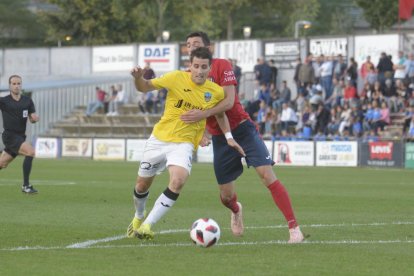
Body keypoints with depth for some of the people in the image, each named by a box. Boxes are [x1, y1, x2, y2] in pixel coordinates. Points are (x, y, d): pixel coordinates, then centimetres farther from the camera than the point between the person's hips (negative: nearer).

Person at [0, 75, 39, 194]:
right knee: (30, 151, -24)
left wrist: (34, 118, -14)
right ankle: (26, 186, -18)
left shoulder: (28, 101, 7)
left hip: (20, 137, 6)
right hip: (10, 136, -5)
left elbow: (32, 119, 8)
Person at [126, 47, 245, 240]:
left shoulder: (216, 92, -4)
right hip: (159, 139, 0)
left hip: (183, 144, 0)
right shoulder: (176, 78, -10)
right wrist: (138, 78, -23)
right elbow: (145, 87, -2)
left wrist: (229, 137, 9)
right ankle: (138, 218, 45)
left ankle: (147, 225, -21)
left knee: (178, 181, -28)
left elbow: (220, 113, 18)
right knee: (142, 185, 12)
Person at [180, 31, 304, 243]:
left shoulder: (221, 66, -9)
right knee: (226, 195, 5)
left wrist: (203, 114, -32)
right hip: (219, 136, 4)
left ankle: (294, 227, -17)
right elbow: (189, 112, 10)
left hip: (242, 128, -4)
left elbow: (229, 101, -19)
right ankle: (236, 211, 44)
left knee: (267, 175, -18)